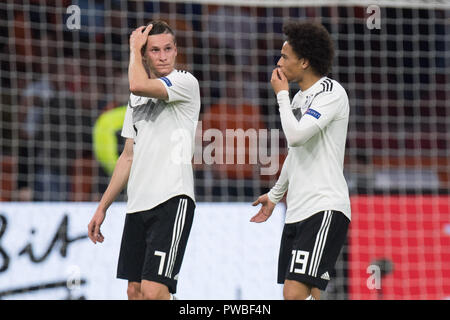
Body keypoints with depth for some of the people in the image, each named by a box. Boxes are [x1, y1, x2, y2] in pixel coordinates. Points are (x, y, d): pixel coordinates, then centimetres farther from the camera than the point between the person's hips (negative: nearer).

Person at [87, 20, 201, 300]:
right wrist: (102, 208, 20)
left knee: (153, 291, -18)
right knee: (135, 291, 8)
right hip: (138, 204, 8)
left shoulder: (186, 82, -4)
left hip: (172, 201, -8)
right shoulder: (137, 98, 19)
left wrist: (134, 49, -5)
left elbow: (139, 85, -23)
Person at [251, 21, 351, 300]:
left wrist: (281, 94, -8)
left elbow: (296, 135, -23)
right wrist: (275, 195, 40)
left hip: (325, 209, -9)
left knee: (296, 292, -21)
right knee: (306, 296, 6)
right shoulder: (300, 97, 19)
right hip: (297, 212, 9)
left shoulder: (331, 91, -9)